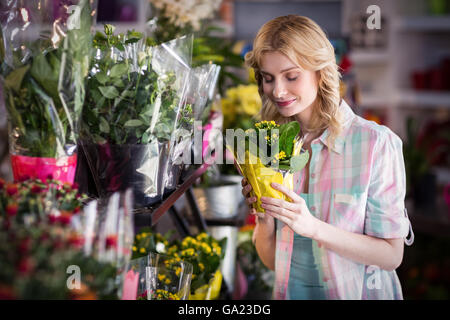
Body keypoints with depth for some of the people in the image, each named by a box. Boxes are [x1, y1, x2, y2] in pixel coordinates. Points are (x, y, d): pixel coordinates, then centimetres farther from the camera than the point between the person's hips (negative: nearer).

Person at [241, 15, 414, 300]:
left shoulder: (377, 144, -9)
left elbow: (391, 255, -9)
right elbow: (271, 260, 8)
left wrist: (313, 227, -19)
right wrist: (264, 218, -11)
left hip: (360, 292, -2)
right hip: (292, 292, 2)